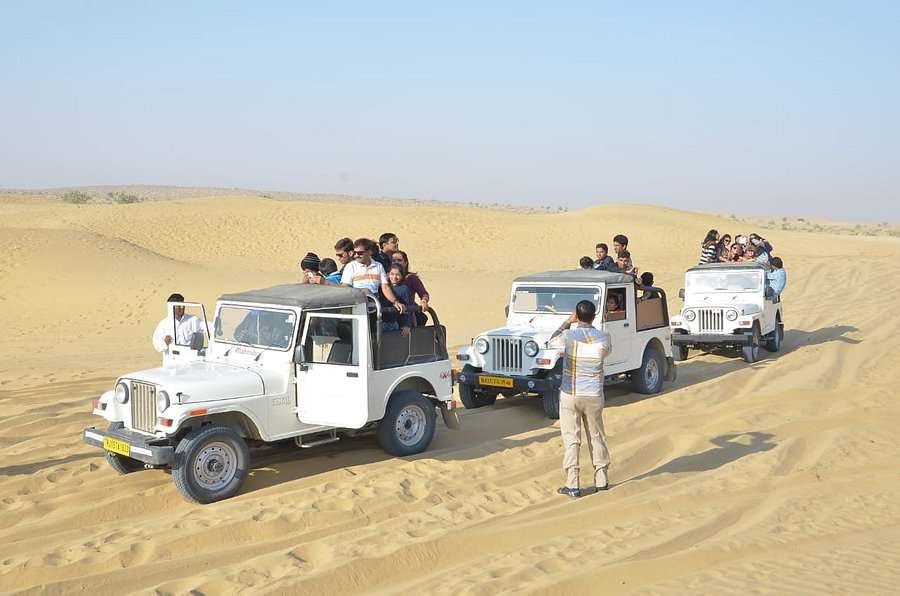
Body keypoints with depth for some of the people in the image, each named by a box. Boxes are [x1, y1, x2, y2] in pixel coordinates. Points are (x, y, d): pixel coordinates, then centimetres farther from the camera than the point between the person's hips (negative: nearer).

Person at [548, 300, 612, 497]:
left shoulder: (568, 337, -13)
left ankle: (572, 485, 2)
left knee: (571, 439, 3)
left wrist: (568, 322, 15)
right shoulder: (603, 337, -7)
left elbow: (552, 341, 10)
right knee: (596, 436, 16)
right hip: (594, 395, 2)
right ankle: (601, 479, 24)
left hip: (570, 394, -2)